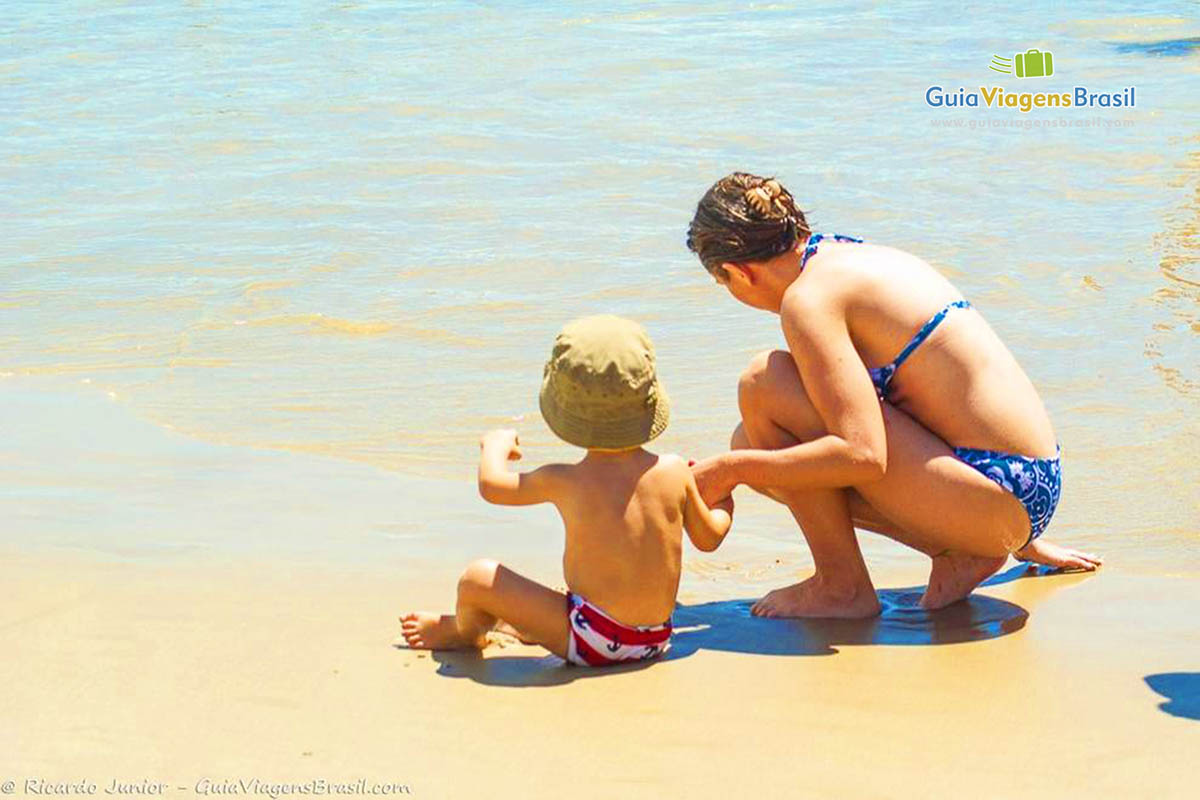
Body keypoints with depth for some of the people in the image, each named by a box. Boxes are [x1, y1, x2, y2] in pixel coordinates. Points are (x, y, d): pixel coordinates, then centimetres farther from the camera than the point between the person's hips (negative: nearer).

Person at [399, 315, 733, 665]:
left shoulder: (565, 482, -15)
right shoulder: (674, 471, -8)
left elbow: (491, 485, 3)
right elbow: (709, 537, 8)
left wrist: (496, 445, 25)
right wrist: (724, 507, 31)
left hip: (592, 642, -5)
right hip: (655, 640, 6)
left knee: (477, 579, 6)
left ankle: (463, 631, 38)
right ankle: (514, 626, 56)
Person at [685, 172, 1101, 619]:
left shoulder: (809, 298, -12)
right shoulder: (866, 257, 16)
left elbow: (862, 455, -23)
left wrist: (731, 471, -12)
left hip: (997, 501, -9)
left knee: (766, 382, -10)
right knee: (755, 444, 12)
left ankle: (841, 586, -2)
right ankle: (959, 554, 9)